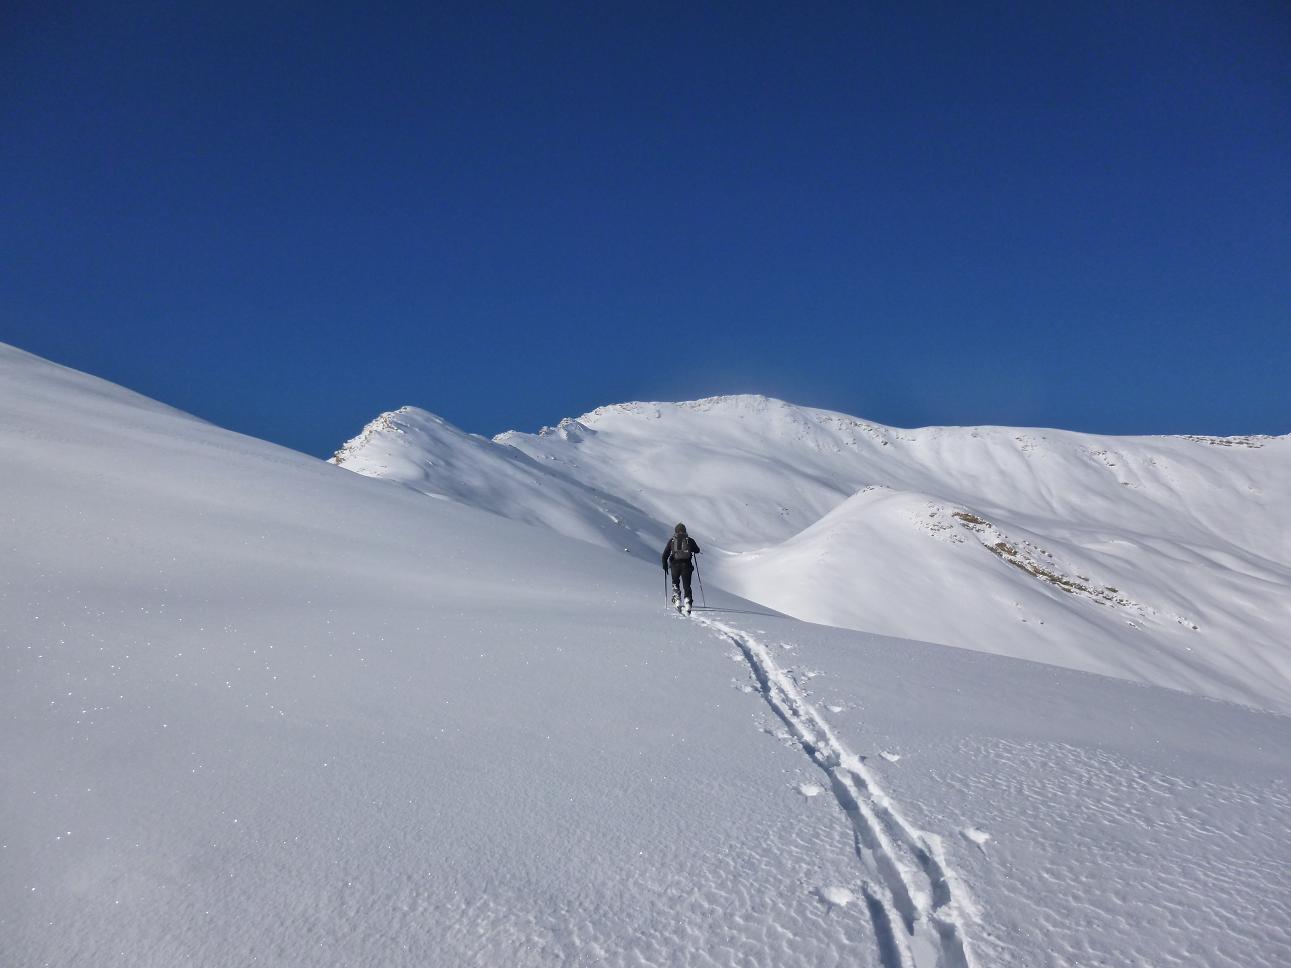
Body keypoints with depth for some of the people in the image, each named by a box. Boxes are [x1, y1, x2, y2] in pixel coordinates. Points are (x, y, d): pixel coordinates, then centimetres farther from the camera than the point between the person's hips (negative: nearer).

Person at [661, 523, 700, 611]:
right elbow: (697, 550, 15)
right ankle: (687, 601, -9)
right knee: (686, 585, 7)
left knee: (675, 582, 20)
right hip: (687, 565, 0)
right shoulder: (689, 540, 5)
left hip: (675, 564, 0)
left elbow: (665, 554, 0)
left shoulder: (671, 540, 5)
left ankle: (677, 598, -1)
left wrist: (665, 565, 9)